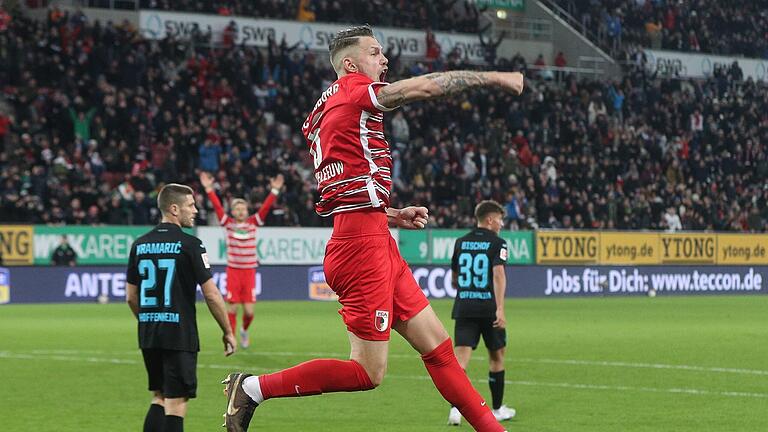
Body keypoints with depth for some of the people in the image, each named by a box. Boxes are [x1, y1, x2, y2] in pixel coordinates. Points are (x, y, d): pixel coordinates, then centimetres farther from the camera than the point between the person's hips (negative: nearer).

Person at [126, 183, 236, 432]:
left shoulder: (140, 245, 8)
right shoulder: (190, 245, -10)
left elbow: (131, 297, 12)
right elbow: (211, 294, -10)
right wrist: (228, 332, 0)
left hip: (148, 336, 6)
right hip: (180, 335, -6)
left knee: (159, 398, 17)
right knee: (176, 402, -3)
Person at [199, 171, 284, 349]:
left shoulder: (253, 223, 5)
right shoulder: (228, 223, 3)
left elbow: (265, 207, -1)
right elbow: (217, 206, -4)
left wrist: (275, 191, -9)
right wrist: (209, 189, -13)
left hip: (249, 272, 1)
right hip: (233, 271, -1)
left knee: (249, 311, -2)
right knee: (232, 308, 0)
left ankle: (244, 330, 28)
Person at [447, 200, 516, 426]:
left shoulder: (461, 243, 12)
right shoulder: (497, 243, -3)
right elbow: (499, 274, -17)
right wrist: (500, 308, -23)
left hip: (463, 308, 3)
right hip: (488, 308, -3)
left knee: (461, 357, -5)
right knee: (496, 356, 15)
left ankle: (456, 407, -24)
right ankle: (497, 409, 24)